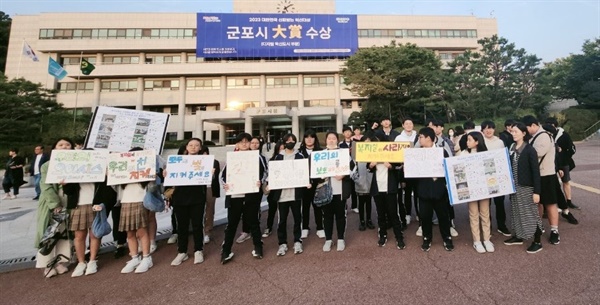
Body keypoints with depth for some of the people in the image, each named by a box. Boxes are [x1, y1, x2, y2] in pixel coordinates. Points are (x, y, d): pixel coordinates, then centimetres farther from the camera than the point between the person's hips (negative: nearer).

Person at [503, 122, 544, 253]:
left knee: (531, 213, 4)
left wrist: (537, 191, -15)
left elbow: (536, 171, -12)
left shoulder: (530, 149, -10)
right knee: (517, 212, 15)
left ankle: (537, 242, 17)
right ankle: (518, 236, 29)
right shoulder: (511, 148, 5)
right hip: (514, 186, 6)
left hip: (527, 187, -5)